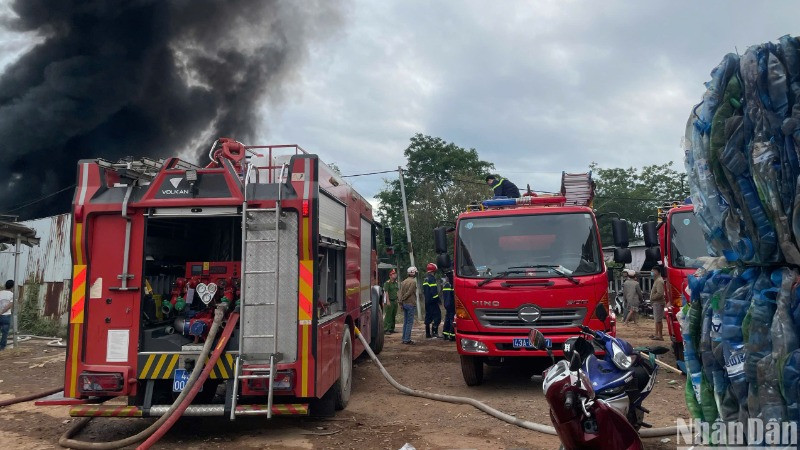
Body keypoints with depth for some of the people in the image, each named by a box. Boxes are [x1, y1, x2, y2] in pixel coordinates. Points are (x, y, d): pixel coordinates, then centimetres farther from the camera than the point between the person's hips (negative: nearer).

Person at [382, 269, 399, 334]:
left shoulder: (396, 282, 14)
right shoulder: (387, 283, -10)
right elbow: (386, 292, -15)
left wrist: (397, 299, 16)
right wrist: (388, 301, -20)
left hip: (395, 301, 8)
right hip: (390, 301, -8)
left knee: (394, 316, 11)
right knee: (388, 316, -7)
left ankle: (391, 329, 19)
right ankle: (386, 329, -4)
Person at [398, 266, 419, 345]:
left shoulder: (404, 282, 10)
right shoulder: (413, 282, -12)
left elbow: (400, 292, 3)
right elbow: (409, 293, -14)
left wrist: (400, 300, -2)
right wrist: (402, 299, -2)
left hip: (404, 304, 7)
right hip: (411, 304, -7)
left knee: (405, 322, 13)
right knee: (410, 322, -3)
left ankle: (404, 339, 16)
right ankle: (407, 339, -3)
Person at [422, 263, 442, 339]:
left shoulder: (426, 278, 16)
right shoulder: (432, 278, -13)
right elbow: (434, 291, -20)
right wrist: (437, 299, -14)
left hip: (427, 301, 9)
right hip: (432, 301, -9)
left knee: (428, 317, 11)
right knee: (437, 316, -6)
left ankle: (428, 334, 13)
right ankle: (434, 332, -12)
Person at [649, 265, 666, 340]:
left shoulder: (659, 281, -18)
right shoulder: (656, 280, 15)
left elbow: (660, 293, -26)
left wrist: (652, 298, -16)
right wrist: (652, 298, 11)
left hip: (658, 303, -11)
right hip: (656, 303, 11)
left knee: (658, 320, -6)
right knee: (657, 320, 17)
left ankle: (660, 336, -3)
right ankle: (656, 334, 25)